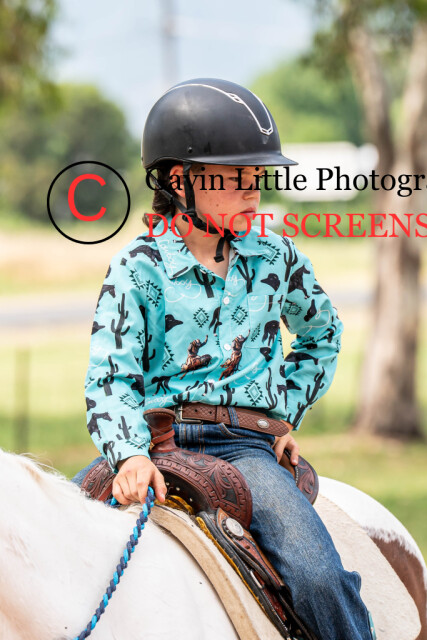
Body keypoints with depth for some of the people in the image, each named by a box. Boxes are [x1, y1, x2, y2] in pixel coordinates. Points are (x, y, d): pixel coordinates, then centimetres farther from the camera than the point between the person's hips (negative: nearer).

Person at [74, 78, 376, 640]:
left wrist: (287, 414, 16)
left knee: (319, 578, -23)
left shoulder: (275, 257, 9)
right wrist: (130, 455, -26)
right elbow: (112, 378, -8)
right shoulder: (137, 268, -1)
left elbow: (322, 335, 28)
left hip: (246, 445, 1)